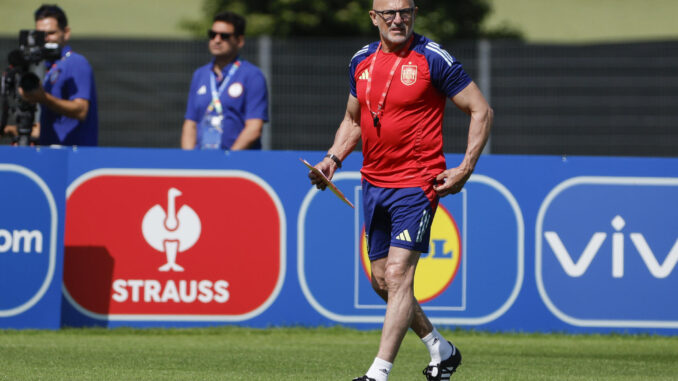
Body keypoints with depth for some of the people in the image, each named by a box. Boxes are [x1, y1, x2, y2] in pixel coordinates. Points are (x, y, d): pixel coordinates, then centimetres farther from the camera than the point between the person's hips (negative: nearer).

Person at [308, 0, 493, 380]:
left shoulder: (433, 59, -10)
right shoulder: (362, 61, 8)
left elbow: (482, 111, -5)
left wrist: (465, 170, -11)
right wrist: (333, 158, 5)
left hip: (417, 183, -7)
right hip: (374, 183, 7)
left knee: (398, 274, -15)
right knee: (381, 280, 11)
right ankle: (441, 349, 31)